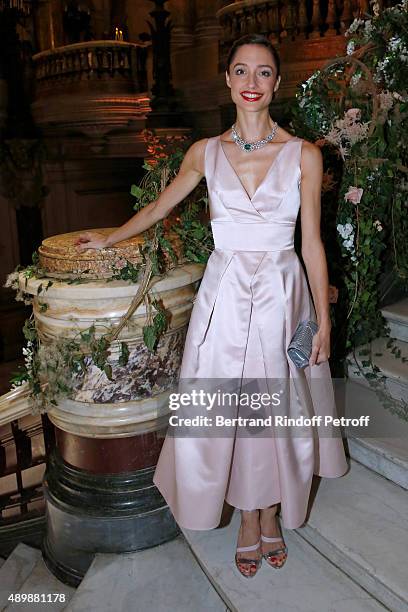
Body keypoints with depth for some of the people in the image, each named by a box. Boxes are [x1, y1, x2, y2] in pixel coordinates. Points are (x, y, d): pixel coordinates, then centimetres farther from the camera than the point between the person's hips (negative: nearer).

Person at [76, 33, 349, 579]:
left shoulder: (304, 155, -1)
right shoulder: (207, 152, 4)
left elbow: (312, 243, 0)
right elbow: (158, 208, 18)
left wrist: (323, 319, -2)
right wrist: (108, 239, 26)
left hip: (282, 294, -1)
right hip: (225, 293, 1)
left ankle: (271, 514, 36)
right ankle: (248, 520, 31)